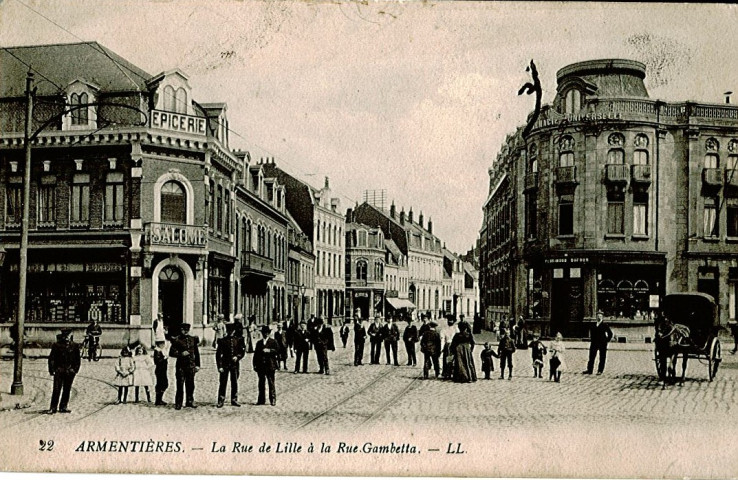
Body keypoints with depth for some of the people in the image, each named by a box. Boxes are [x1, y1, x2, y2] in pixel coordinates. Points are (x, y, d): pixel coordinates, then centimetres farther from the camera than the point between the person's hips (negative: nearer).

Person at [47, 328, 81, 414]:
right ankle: (53, 407, 0)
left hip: (70, 372, 2)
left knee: (67, 390, 6)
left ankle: (63, 407, 13)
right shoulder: (56, 345, 1)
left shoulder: (74, 346, 6)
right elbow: (51, 358, 2)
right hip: (58, 371, -2)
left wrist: (76, 369, 2)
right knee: (56, 390, -5)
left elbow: (78, 358, 10)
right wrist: (52, 370, -3)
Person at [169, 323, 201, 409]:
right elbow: (171, 353, -4)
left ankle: (190, 401, 20)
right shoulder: (177, 341, -3)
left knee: (190, 385, 8)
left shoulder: (193, 339, 9)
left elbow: (196, 353, 14)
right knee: (180, 385, -3)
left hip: (191, 366, 4)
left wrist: (197, 365, 10)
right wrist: (181, 354, -18)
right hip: (181, 366, -4)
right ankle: (178, 403, 3)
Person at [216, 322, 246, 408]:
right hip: (225, 364, -2)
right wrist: (219, 366, -7)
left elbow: (243, 351, 9)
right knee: (222, 383, -2)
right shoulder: (222, 341, 1)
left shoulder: (239, 340, 7)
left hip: (235, 364, 2)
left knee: (234, 383, 7)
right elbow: (218, 354, 0)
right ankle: (221, 401, 2)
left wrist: (237, 357, -11)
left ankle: (234, 400, 16)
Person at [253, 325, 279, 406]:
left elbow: (277, 351, -4)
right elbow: (256, 354, 14)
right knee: (261, 383, 5)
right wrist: (255, 365, 7)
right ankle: (261, 400, 9)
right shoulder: (259, 343, 16)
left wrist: (269, 351, -17)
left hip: (270, 366, -4)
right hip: (261, 366, 4)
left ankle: (273, 400, 0)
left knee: (271, 383, -4)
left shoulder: (273, 342, 5)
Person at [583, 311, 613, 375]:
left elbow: (610, 333, -2)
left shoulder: (605, 325, -4)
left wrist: (607, 340, -4)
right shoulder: (593, 325, 8)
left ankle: (600, 371, 7)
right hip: (594, 343, 4)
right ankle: (589, 370, 6)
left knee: (602, 358, 1)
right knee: (591, 357, 3)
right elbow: (591, 332, 24)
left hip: (602, 343, -4)